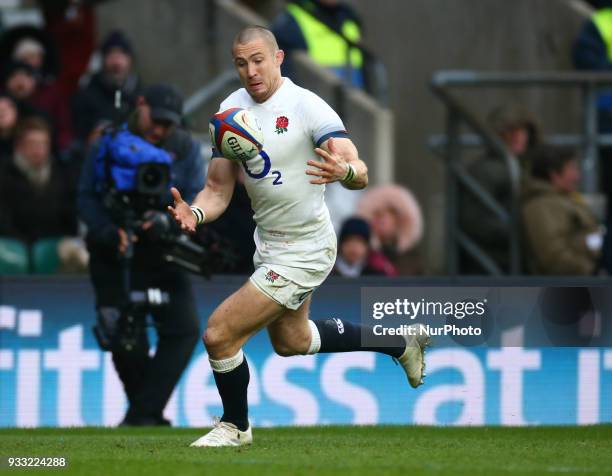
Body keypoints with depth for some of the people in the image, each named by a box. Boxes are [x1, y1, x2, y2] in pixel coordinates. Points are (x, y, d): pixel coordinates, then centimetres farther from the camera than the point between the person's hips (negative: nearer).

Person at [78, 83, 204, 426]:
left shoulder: (187, 148, 3)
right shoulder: (110, 144, -1)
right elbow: (87, 197, -5)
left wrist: (167, 220, -28)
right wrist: (108, 232, -23)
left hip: (165, 258, 2)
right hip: (116, 260, -2)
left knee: (185, 329, -14)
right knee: (128, 345, -7)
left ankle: (143, 415, -14)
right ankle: (147, 414, 14)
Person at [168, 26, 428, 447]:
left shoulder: (307, 107, -22)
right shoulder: (232, 109, -2)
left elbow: (361, 175, -28)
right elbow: (218, 189, 1)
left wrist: (344, 171, -52)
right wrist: (194, 213, -21)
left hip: (304, 250, -9)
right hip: (269, 241, 9)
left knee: (219, 334, -12)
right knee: (291, 341, 29)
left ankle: (236, 426, 16)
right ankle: (401, 344, 46)